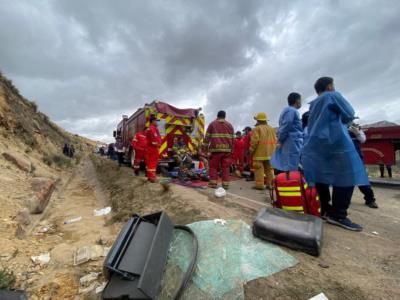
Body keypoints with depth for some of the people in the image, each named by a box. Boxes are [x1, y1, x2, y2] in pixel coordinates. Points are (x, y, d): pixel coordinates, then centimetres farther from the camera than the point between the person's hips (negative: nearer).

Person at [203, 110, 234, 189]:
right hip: (227, 149, 2)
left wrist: (206, 148, 7)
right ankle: (225, 184, 5)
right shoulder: (229, 125, 15)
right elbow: (232, 138, 13)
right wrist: (231, 149, 19)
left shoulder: (212, 124, 8)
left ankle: (213, 183, 4)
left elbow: (207, 137, 3)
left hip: (215, 149, -2)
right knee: (225, 167, 5)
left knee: (213, 166, 5)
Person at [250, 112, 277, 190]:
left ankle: (260, 184, -3)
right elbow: (275, 140, 13)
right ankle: (270, 184, 16)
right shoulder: (271, 128, 15)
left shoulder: (257, 128, -6)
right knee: (269, 169, 11)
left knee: (259, 169, -3)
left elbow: (254, 141, -13)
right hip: (269, 153, 6)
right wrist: (273, 150, 19)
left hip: (259, 153, -6)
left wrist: (251, 150, -4)